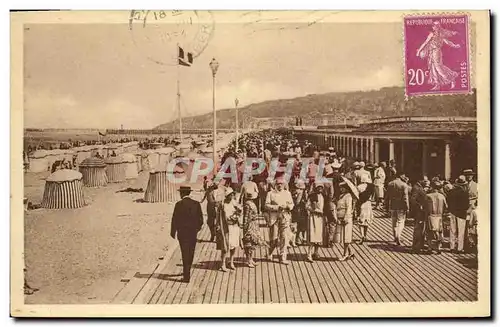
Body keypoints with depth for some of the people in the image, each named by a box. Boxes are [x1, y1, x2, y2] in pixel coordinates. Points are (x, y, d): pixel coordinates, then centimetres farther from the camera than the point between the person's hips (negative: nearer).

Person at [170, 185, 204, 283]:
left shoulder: (179, 204, -12)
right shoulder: (196, 204, -1)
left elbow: (175, 219, -9)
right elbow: (200, 219, 2)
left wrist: (173, 232, 1)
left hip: (182, 233, -3)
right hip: (193, 233, 4)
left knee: (185, 254, 2)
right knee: (190, 254, 18)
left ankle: (187, 276, 1)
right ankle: (187, 272, 34)